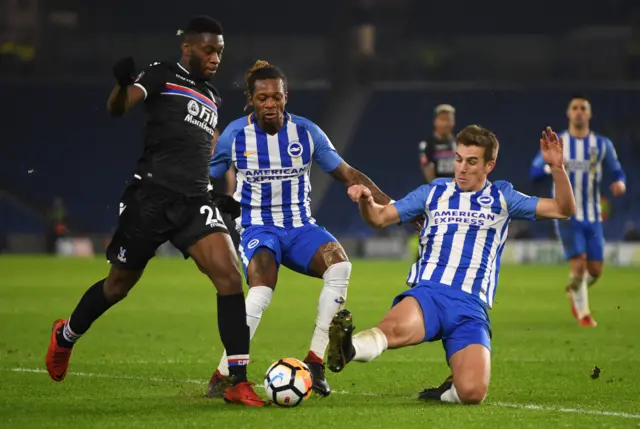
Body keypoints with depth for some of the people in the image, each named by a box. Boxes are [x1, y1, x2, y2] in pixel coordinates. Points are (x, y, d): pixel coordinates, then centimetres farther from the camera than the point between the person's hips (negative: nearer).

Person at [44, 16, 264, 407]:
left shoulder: (212, 98, 20)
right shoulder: (164, 75, -1)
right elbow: (119, 108, -18)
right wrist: (123, 84, -40)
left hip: (195, 203, 5)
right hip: (151, 196, -5)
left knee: (230, 276, -16)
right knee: (119, 284, 9)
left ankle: (238, 382, -16)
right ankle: (65, 337, 39)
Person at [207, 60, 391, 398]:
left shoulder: (306, 132, -2)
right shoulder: (235, 135, -6)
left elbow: (348, 175, 2)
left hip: (300, 227, 3)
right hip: (256, 227, -2)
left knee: (339, 265, -29)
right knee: (261, 291, -33)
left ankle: (315, 362, -21)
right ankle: (223, 374, -23)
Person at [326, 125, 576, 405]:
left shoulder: (502, 198, 17)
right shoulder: (434, 192, 18)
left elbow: (564, 210, 14)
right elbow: (380, 218, 18)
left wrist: (557, 167, -2)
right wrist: (366, 202, -5)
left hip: (471, 305, 1)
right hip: (428, 293, 0)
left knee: (472, 392, -23)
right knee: (396, 327, -39)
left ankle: (446, 391, 7)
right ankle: (347, 350, -62)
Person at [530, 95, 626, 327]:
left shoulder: (602, 144, 3)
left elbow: (617, 172, 9)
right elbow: (534, 172, -2)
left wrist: (620, 182, -16)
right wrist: (551, 166, -24)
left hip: (593, 217, 3)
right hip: (567, 215, -2)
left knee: (595, 269, 1)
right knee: (578, 263, -15)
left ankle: (574, 292, 34)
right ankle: (582, 313, 5)